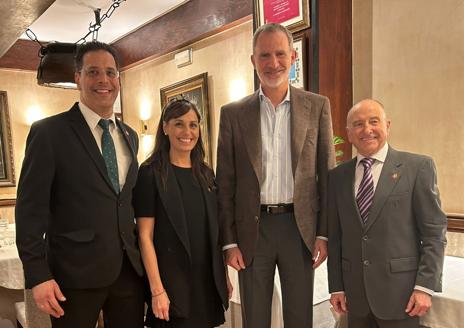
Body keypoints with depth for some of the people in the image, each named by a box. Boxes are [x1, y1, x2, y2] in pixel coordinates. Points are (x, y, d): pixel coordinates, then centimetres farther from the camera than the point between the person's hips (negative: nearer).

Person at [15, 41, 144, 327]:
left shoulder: (130, 136, 11)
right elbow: (31, 208, -9)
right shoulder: (48, 132, -7)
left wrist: (141, 255, 12)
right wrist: (37, 275, -12)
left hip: (129, 269, 5)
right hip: (75, 272, -5)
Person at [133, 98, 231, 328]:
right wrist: (157, 290, -16)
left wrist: (224, 276, 9)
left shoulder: (206, 173, 7)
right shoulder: (151, 173, -9)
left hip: (208, 281, 5)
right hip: (171, 283, -5)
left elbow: (214, 232, 11)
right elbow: (145, 236, -12)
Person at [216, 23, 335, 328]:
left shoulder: (317, 106, 3)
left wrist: (324, 234, -1)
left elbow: (327, 174, 3)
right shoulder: (233, 113, 2)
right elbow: (226, 182, 2)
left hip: (300, 227, 0)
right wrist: (229, 241, -1)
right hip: (252, 229, 0)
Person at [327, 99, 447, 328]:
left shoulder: (418, 167, -4)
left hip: (400, 292, -3)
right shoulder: (338, 176, 5)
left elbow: (434, 231, -5)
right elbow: (335, 236, 7)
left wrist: (425, 286, -10)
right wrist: (336, 287, 6)